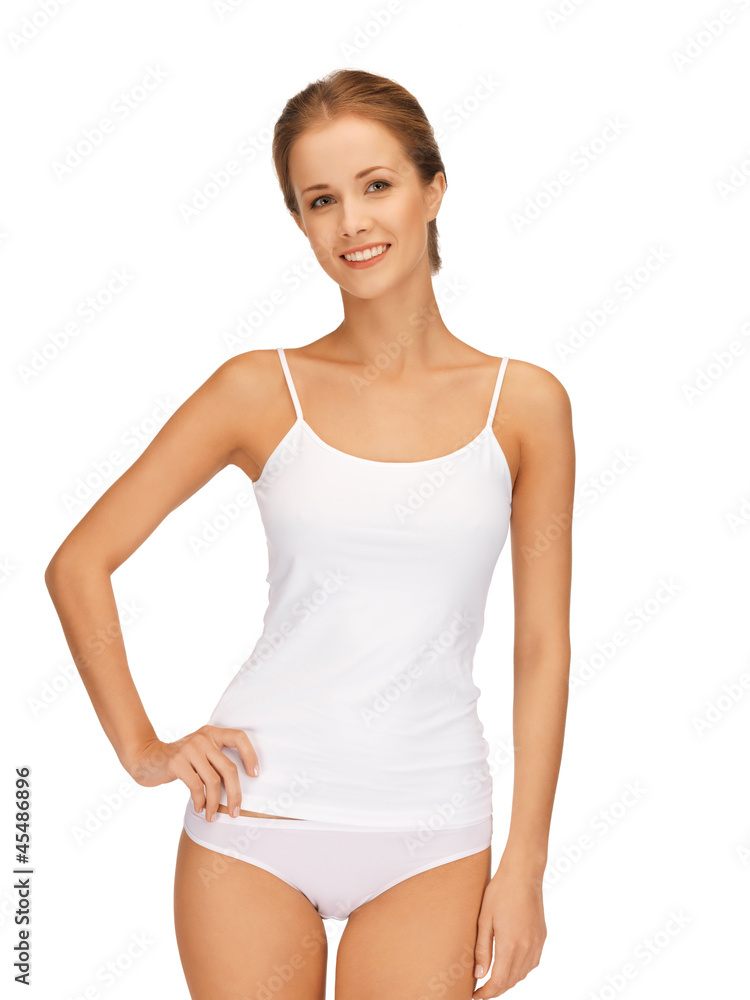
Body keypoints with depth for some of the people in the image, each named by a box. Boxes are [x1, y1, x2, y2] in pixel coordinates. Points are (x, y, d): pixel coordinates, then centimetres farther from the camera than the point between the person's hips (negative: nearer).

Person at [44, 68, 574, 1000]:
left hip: (429, 839, 0)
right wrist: (141, 748, 0)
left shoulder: (524, 403, 0)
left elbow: (541, 648, 2)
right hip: (254, 819, 0)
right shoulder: (263, 389, -1)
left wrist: (525, 865, -1)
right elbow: (79, 563, 3)